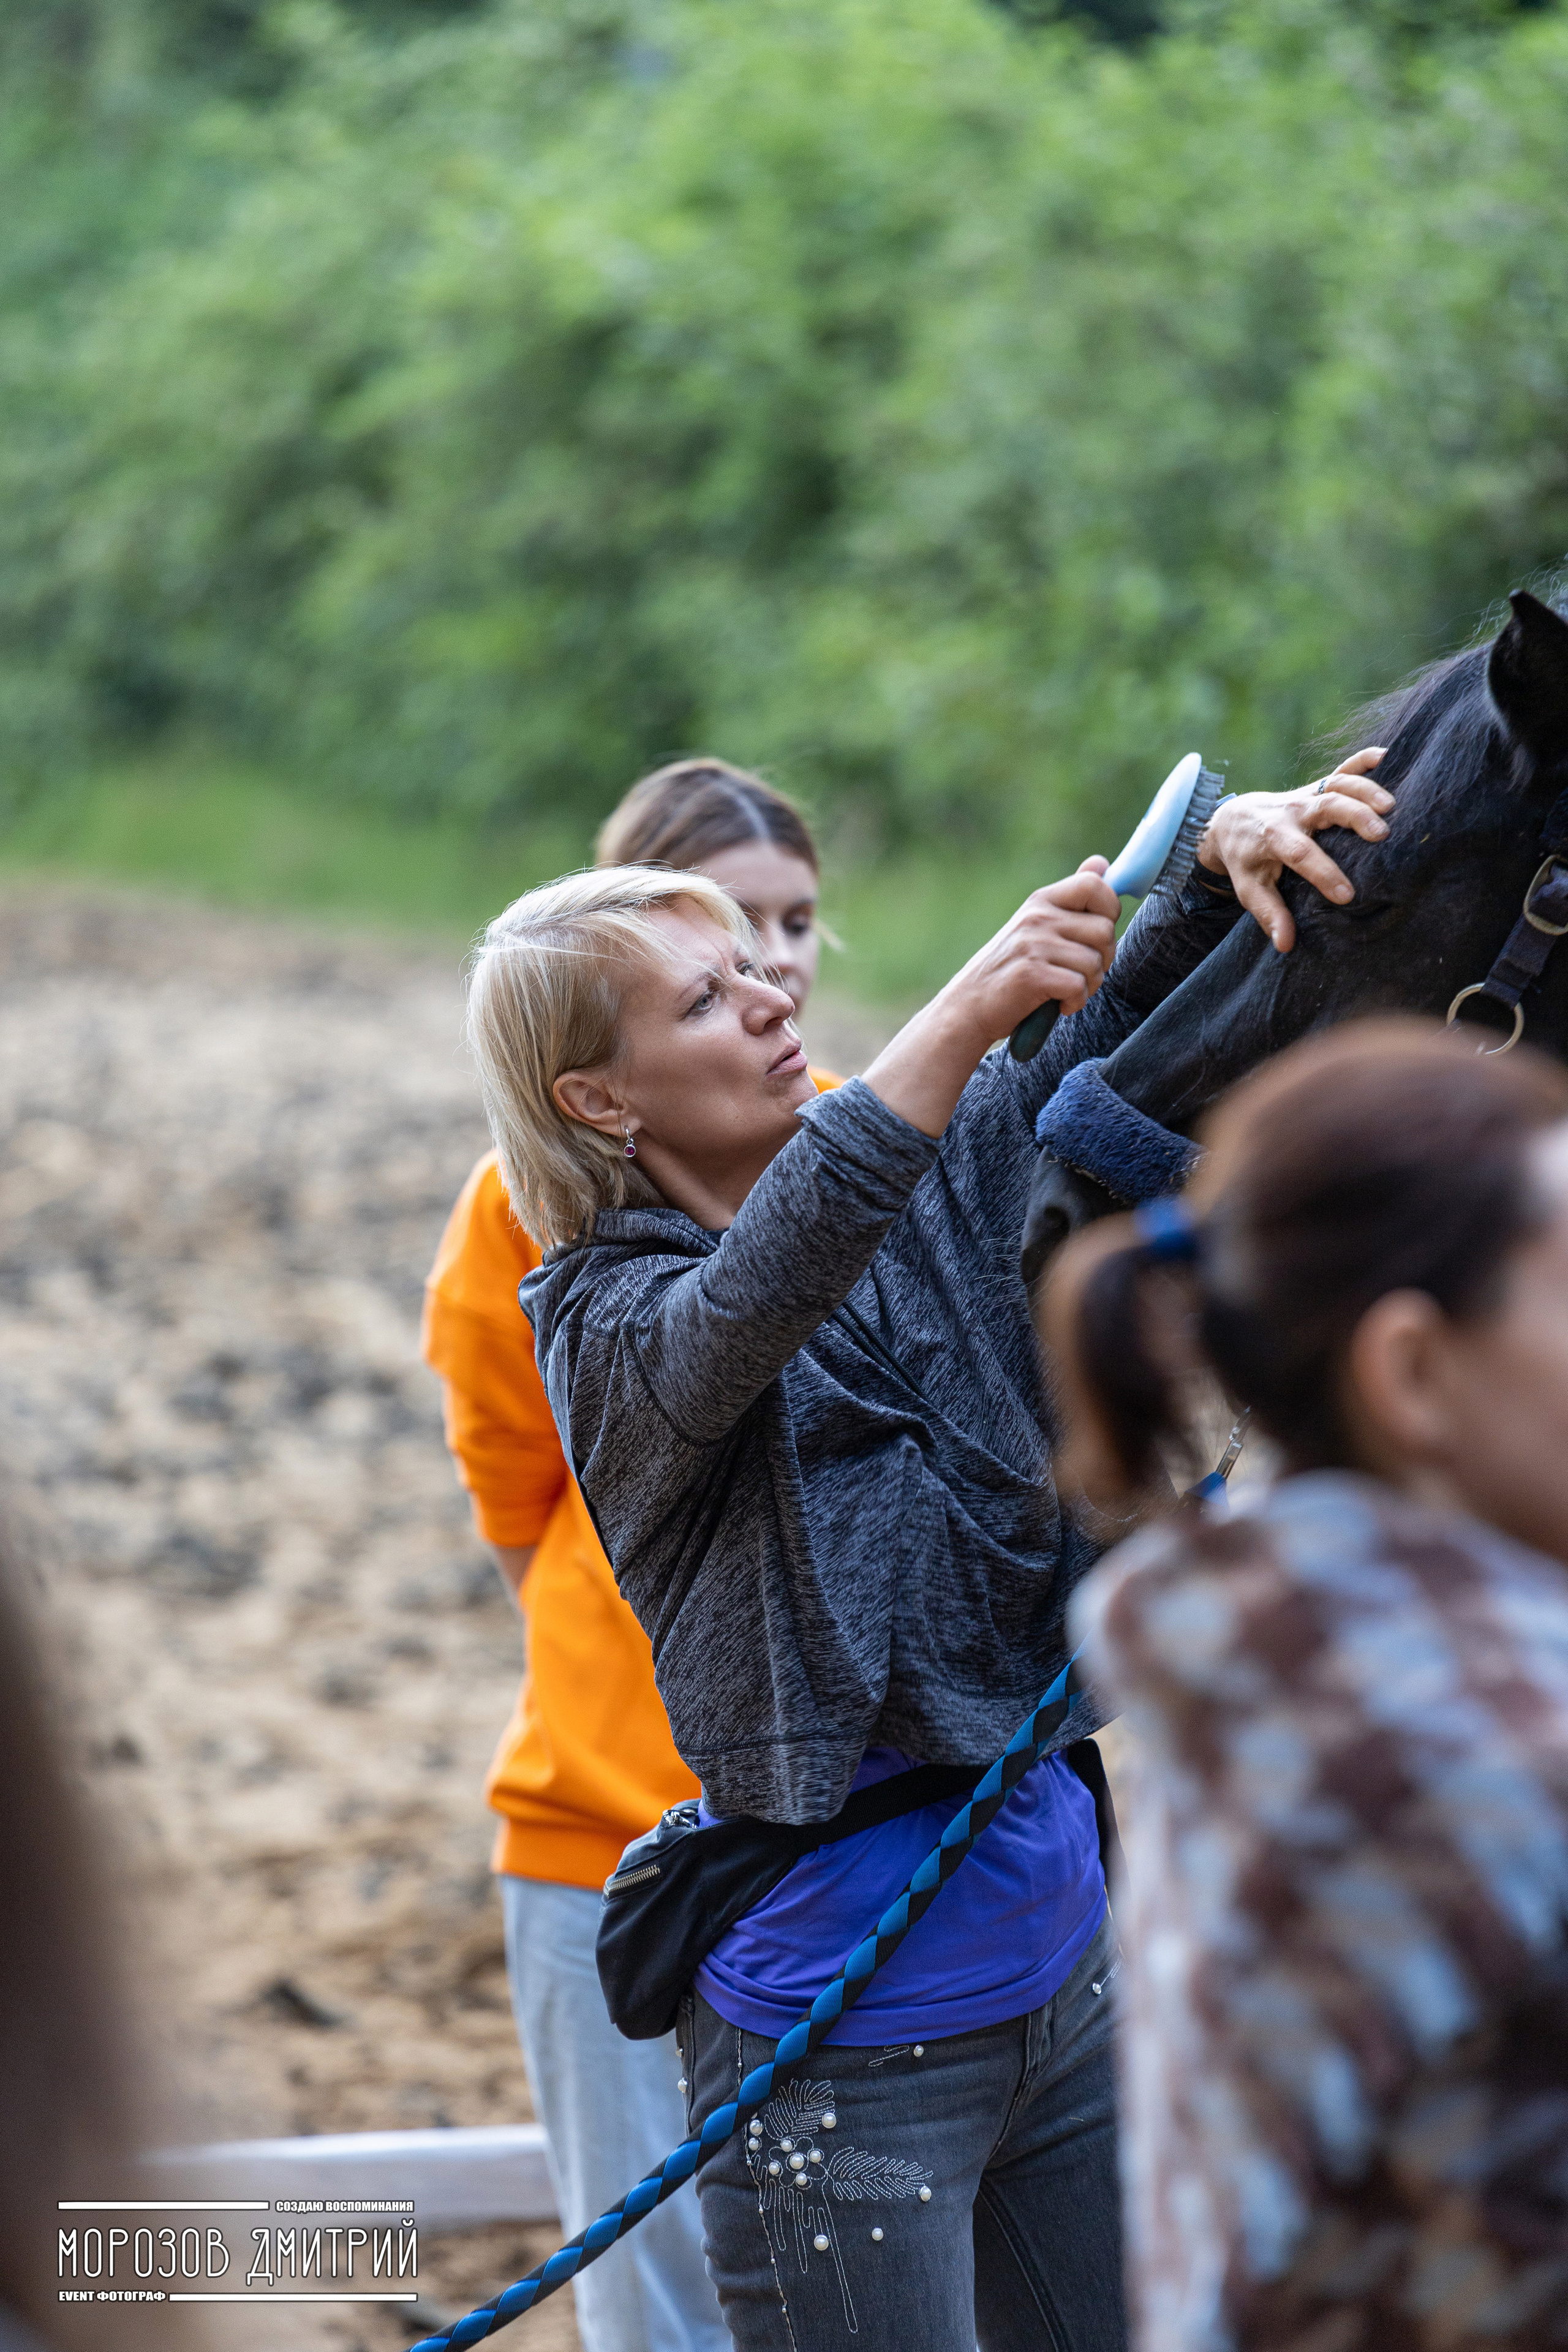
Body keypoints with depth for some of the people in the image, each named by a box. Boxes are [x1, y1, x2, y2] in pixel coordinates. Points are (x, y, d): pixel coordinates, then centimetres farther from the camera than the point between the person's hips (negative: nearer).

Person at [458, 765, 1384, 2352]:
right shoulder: (610, 1324, -11)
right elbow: (749, 1306, -32)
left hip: (1060, 1965, 6)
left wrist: (1223, 861, -16)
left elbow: (1121, 1041, 6)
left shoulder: (937, 1175, 7)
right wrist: (959, 1020, -42)